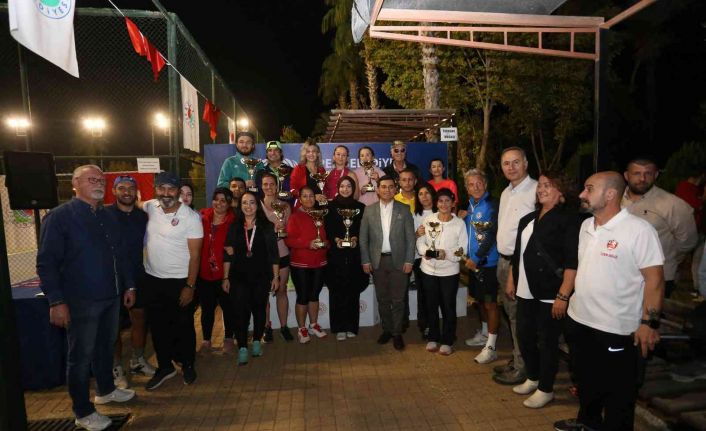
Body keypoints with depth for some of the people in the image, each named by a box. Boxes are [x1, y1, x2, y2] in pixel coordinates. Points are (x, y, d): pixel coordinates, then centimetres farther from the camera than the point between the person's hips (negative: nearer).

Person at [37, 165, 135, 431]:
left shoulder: (109, 218, 10)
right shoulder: (59, 216, -9)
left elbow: (120, 256, 16)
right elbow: (46, 263, -13)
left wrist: (128, 286, 15)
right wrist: (56, 301, -18)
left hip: (111, 298, 6)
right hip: (80, 301, -6)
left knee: (106, 346, 20)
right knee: (81, 356, 6)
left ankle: (106, 390, 40)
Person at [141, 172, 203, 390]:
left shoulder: (191, 217, -13)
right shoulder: (150, 207, -1)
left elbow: (195, 255, -13)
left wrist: (190, 286, -15)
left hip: (179, 281, -4)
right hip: (152, 279, 5)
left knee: (183, 326, 10)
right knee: (158, 326, 15)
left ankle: (187, 365, 31)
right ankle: (165, 366, 33)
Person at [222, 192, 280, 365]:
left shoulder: (266, 226, 1)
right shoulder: (234, 227, 5)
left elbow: (273, 253, 1)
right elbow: (228, 254, 6)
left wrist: (276, 276, -1)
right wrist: (225, 277, 3)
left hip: (261, 276, 0)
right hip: (239, 277, 0)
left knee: (259, 309, 9)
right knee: (240, 311, -4)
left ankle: (257, 342, 27)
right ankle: (242, 348, 6)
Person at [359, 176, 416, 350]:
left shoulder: (404, 209, 0)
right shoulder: (369, 210, 3)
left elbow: (410, 237, -1)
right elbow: (363, 237, 4)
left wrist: (409, 260, -6)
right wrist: (365, 260, -1)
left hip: (398, 260, -1)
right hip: (377, 261, 2)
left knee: (398, 300, 4)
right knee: (382, 299, 12)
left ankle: (397, 333, 18)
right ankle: (386, 330, 28)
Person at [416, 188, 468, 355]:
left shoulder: (459, 223, -4)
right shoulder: (428, 220, 1)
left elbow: (463, 249, -7)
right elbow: (420, 241, 1)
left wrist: (447, 254, -22)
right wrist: (426, 251, -18)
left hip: (449, 271, -2)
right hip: (428, 270, 2)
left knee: (448, 307, 8)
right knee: (431, 305, 14)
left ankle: (447, 341, 23)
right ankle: (433, 337, 30)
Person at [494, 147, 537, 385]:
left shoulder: (536, 190, -15)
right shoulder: (506, 192, 14)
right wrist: (502, 259, 18)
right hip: (504, 260, 9)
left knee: (519, 316, -1)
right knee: (511, 313, 17)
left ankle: (522, 368, 15)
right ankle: (516, 360, 32)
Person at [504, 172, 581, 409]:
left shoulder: (569, 219, -9)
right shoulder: (528, 219, 13)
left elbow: (572, 262, -16)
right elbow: (517, 254, 18)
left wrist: (563, 295, -20)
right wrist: (511, 281, 17)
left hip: (550, 294, -7)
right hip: (526, 291, 7)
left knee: (547, 341, 6)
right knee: (524, 336, 15)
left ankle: (545, 389, 24)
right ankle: (532, 378, 36)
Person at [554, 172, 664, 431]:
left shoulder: (639, 230, -17)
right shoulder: (586, 225, 5)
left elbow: (655, 278, -16)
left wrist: (649, 322, -18)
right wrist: (564, 295, 15)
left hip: (617, 330, -7)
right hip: (579, 321, 7)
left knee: (617, 391, 11)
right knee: (586, 380, 24)